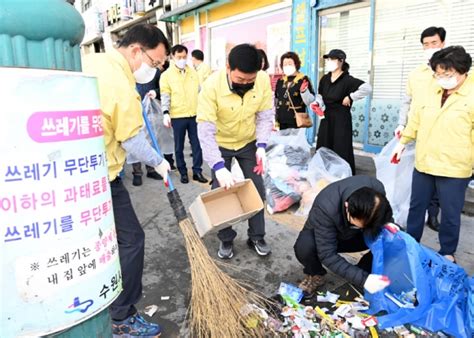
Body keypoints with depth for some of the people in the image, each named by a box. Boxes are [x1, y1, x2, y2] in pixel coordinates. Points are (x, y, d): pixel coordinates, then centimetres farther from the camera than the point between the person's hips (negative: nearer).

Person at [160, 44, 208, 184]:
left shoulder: (193, 72, 10)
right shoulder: (166, 75, -1)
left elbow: (199, 91, 14)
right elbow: (165, 96, -7)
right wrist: (166, 113, -18)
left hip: (194, 114, 3)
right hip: (177, 116, -3)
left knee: (197, 144, 6)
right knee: (179, 146, 7)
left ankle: (197, 171, 17)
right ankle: (183, 172, 20)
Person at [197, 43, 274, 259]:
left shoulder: (263, 80, -21)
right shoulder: (212, 85, -31)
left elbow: (265, 116, -10)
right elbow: (206, 131, -33)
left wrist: (261, 146, -24)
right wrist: (219, 167, -40)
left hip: (249, 143, 3)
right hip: (221, 144, -2)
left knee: (257, 189, 2)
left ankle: (257, 237, 21)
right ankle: (226, 240, 18)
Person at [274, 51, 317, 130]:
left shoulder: (303, 80, -5)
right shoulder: (280, 81, 11)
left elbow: (310, 102, -11)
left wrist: (304, 91, -29)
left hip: (296, 122, -5)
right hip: (281, 122, 5)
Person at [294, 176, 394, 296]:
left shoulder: (377, 189, -28)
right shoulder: (326, 208, -40)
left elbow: (385, 219, -8)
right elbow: (327, 254, -36)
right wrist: (363, 279, -42)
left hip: (352, 235, 4)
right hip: (320, 236, -3)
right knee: (304, 247, -36)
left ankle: (363, 270, 4)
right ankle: (315, 275, -2)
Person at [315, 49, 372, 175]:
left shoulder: (347, 80, -14)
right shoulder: (324, 79, 7)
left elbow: (367, 88, -27)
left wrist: (350, 97, -20)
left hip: (341, 120, -7)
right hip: (326, 119, 7)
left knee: (341, 153, -3)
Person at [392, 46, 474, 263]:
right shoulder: (430, 92, 7)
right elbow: (415, 120, 15)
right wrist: (402, 143, 17)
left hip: (454, 169, -5)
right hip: (423, 164, 5)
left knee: (450, 214, 9)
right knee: (416, 206, 17)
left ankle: (447, 253, 29)